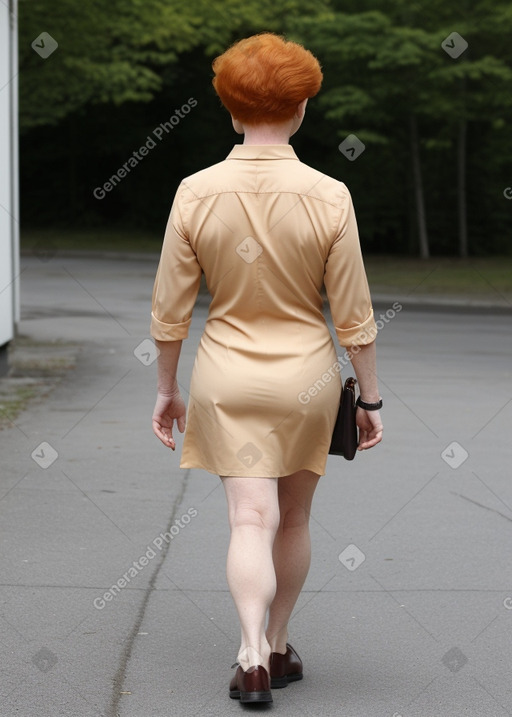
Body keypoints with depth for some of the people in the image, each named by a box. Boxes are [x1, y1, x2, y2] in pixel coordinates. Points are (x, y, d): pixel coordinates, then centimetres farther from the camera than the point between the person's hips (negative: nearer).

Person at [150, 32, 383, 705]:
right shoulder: (328, 197, -13)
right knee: (293, 518, 17)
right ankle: (277, 648, 29)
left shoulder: (196, 193, -10)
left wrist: (166, 388, 9)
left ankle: (253, 660, -14)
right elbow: (354, 315, -8)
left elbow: (170, 308, -4)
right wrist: (371, 398, 3)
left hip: (227, 374, 0)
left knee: (252, 521, 2)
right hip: (306, 374, 0)